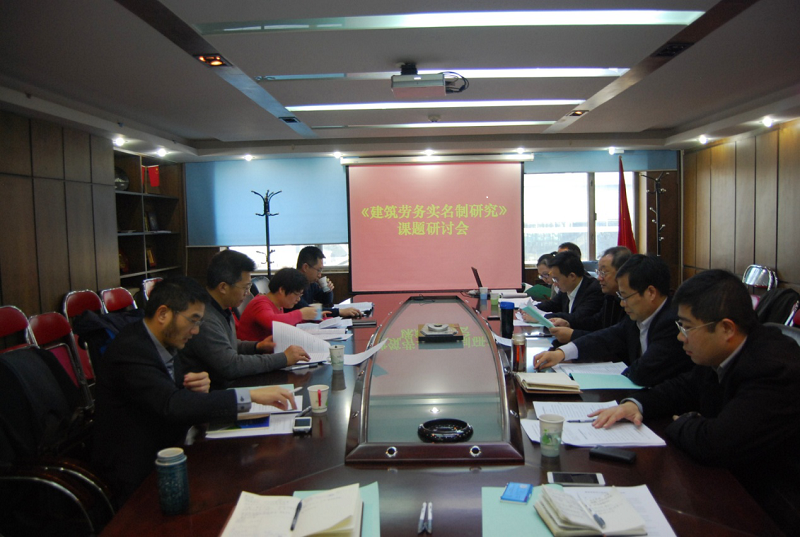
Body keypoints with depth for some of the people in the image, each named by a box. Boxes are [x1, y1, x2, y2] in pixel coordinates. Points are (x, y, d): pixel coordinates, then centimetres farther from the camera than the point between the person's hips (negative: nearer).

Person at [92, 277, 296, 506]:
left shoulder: (163, 344, 5)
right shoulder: (129, 350, -23)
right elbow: (172, 405, -34)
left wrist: (198, 387, -13)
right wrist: (251, 396, -35)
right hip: (139, 477, -8)